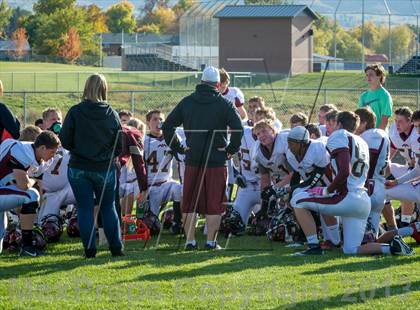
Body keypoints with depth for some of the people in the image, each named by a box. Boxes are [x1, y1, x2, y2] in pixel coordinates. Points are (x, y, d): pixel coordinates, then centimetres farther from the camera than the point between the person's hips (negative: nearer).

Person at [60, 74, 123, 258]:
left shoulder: (75, 112, -11)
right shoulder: (111, 114, -6)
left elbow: (65, 141, -7)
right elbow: (120, 145, -2)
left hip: (79, 168, -1)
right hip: (105, 169, 1)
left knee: (85, 208, 6)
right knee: (108, 207, 14)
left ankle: (89, 249, 3)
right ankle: (116, 247, 13)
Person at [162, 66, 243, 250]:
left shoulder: (186, 102, 7)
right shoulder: (223, 104, -3)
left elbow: (167, 126, 6)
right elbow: (238, 128, -12)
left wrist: (178, 148, 12)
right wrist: (231, 149, 0)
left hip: (192, 160, 3)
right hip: (217, 160, -3)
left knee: (189, 202, 10)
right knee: (214, 203, 4)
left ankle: (190, 241, 9)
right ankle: (211, 241, 2)